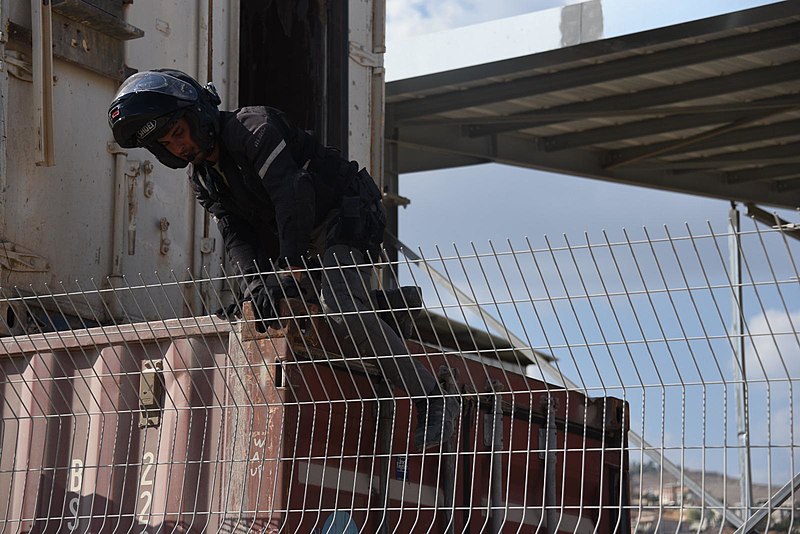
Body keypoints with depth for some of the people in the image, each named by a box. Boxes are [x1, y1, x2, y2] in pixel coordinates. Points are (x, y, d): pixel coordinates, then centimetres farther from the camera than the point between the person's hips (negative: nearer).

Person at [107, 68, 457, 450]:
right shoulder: (201, 178, 6)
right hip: (301, 243, 10)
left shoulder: (252, 128, -21)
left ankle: (432, 400, -20)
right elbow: (235, 232, -4)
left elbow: (292, 193, -32)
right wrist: (254, 279, -24)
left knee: (342, 308, -28)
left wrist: (292, 270, -38)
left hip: (347, 220, -10)